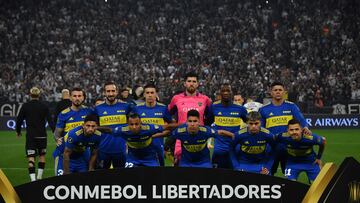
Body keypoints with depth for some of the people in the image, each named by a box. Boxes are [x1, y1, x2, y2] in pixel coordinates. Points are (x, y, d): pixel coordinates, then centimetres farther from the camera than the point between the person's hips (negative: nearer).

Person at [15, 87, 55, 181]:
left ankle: (33, 179, -17)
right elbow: (50, 120, -6)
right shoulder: (44, 106, -2)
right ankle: (39, 177, 24)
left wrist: (18, 131, 19)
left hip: (30, 135, -1)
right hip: (42, 135, 1)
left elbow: (19, 120, 2)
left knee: (31, 158, -3)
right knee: (42, 156, 20)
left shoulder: (25, 106, -2)